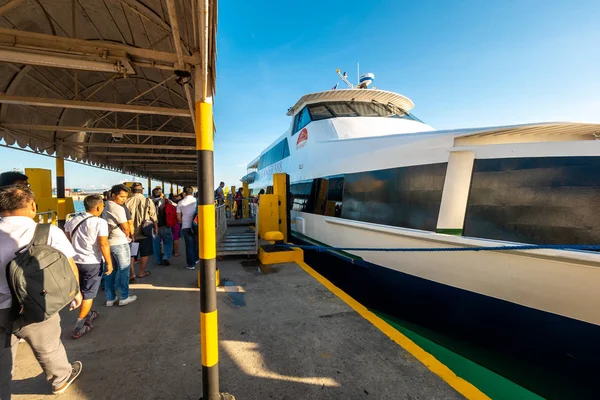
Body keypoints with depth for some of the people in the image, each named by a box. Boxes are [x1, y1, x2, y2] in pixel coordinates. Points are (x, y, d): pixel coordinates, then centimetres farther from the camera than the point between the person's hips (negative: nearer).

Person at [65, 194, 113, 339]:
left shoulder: (73, 220, 4)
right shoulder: (100, 222, -18)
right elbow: (103, 244, -22)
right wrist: (109, 263, -14)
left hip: (75, 261, 7)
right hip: (92, 263, -7)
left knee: (82, 291, 24)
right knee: (88, 294, 5)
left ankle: (88, 314, 42)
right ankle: (78, 328, 9)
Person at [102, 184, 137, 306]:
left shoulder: (106, 207, 12)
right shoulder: (118, 208, -18)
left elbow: (112, 224, 15)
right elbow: (126, 227, -16)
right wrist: (127, 235, 4)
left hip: (108, 242, 9)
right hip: (119, 242, -8)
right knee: (123, 270, 3)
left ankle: (110, 298, 20)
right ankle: (124, 297, 12)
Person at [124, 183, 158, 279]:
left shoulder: (127, 201, -6)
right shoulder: (148, 201, -10)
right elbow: (154, 217, -6)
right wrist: (156, 228, 8)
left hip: (131, 232, 2)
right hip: (145, 231, -2)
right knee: (144, 253, 12)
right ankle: (142, 272, 20)